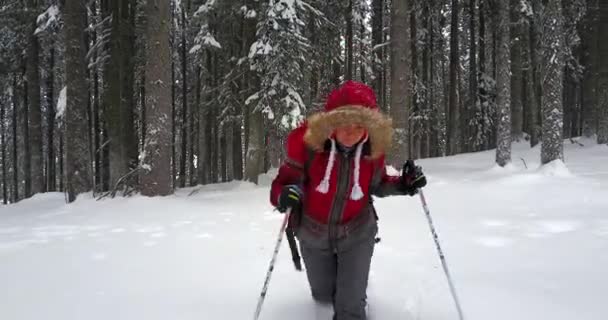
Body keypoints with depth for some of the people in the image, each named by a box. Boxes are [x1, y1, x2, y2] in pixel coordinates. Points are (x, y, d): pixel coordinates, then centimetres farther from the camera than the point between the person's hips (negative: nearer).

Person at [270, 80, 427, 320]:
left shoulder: (374, 150, -16)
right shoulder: (308, 143, -25)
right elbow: (285, 180, -20)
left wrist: (401, 185, -16)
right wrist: (285, 195, -43)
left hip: (357, 234, 0)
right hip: (314, 235, 1)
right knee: (323, 296, 25)